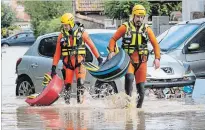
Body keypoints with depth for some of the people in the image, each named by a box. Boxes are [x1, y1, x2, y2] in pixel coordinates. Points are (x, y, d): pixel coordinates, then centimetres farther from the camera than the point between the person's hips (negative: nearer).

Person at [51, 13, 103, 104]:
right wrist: (54, 67, 2)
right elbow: (57, 52, 6)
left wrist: (98, 58, 8)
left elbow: (91, 45, 6)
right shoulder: (62, 35, 4)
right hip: (67, 62, 2)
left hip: (79, 61, -2)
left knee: (80, 82, -16)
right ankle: (66, 102, 12)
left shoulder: (81, 32, -2)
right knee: (67, 84, 2)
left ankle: (80, 101, -12)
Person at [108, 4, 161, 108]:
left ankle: (138, 108, 16)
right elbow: (113, 39, 2)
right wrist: (112, 51, -15)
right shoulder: (125, 27, -2)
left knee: (141, 87, 4)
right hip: (128, 60, -2)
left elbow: (155, 44, 7)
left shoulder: (147, 29, 4)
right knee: (129, 77, -31)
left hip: (141, 61, 2)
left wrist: (157, 58, -6)